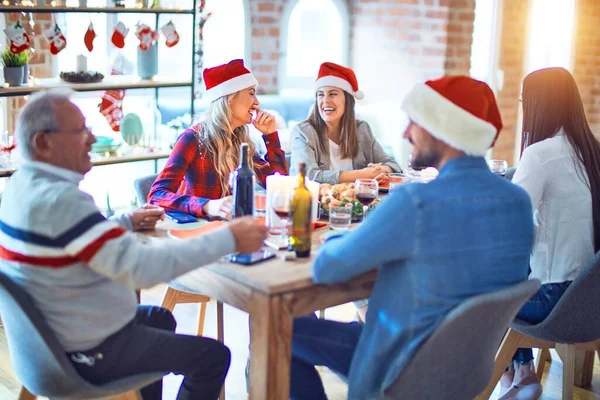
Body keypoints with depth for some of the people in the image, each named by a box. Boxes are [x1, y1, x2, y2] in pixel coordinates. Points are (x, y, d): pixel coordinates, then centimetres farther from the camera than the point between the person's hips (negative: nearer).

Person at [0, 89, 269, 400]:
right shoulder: (58, 200, -31)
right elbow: (139, 266, -37)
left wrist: (126, 222, 15)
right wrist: (229, 239, -33)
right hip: (87, 351, -10)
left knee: (161, 318, 31)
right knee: (213, 355, 1)